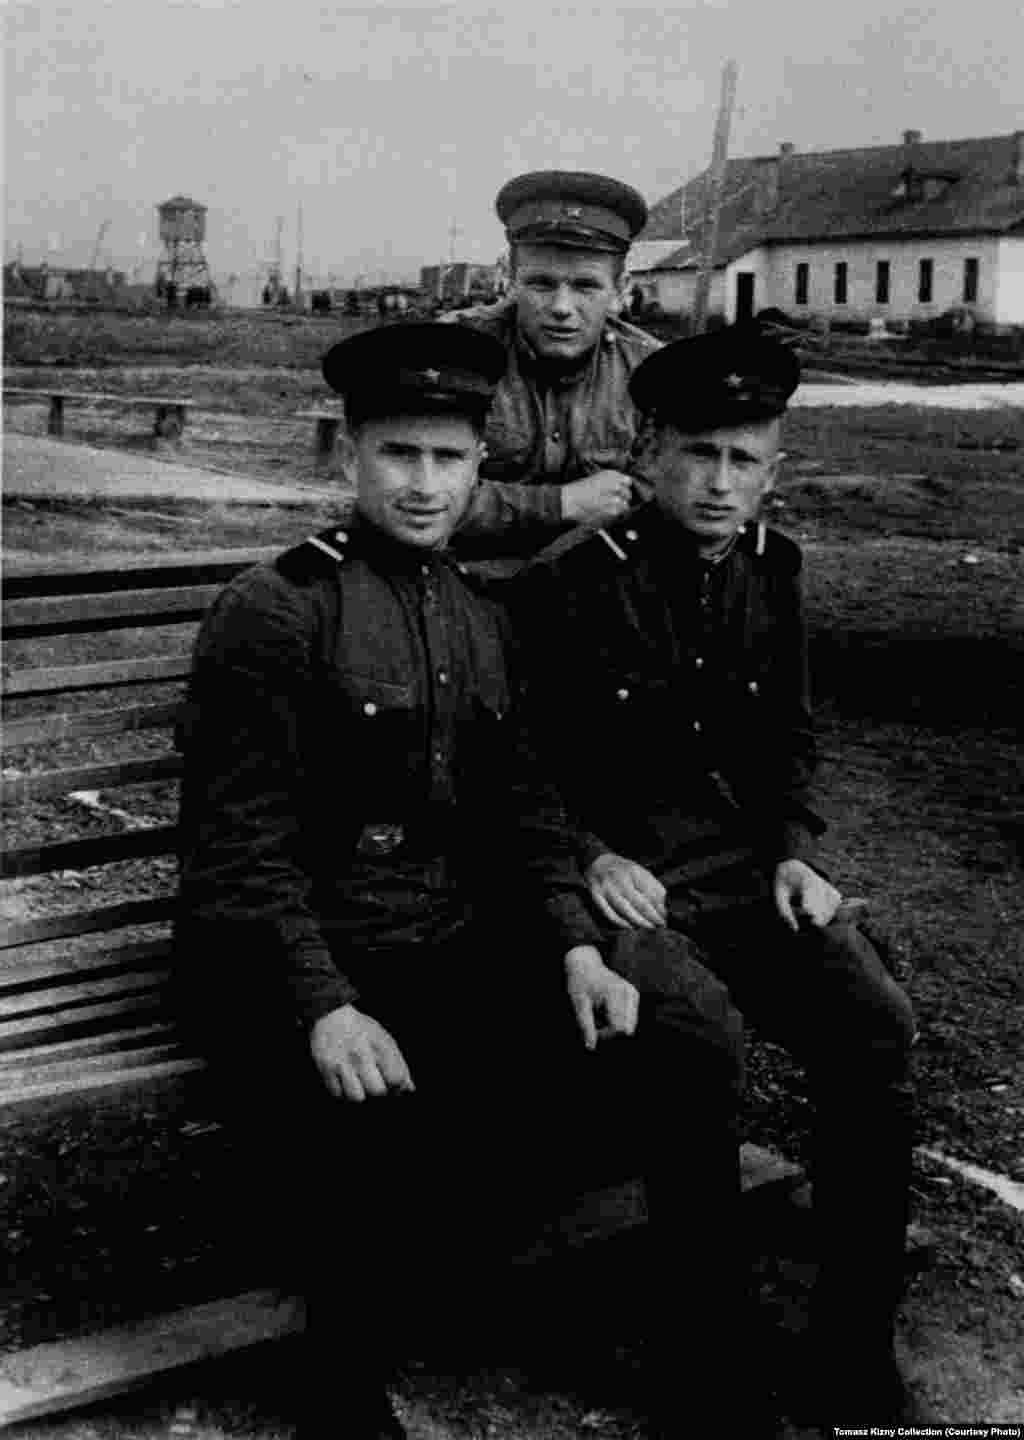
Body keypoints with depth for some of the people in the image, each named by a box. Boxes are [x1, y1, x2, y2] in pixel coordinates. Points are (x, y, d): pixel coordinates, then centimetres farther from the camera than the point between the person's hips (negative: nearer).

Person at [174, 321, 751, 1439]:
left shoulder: (478, 620, 14)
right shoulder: (271, 613, -8)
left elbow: (521, 807, 11)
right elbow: (240, 843, -13)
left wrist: (576, 946, -6)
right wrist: (325, 1009, -25)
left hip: (459, 945, 6)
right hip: (302, 960, -6)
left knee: (684, 1036, -10)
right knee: (380, 1155, -33)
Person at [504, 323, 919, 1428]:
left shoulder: (767, 570, 10)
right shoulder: (568, 580, -8)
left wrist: (796, 851, 5)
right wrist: (591, 858, -15)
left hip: (748, 858, 5)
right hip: (623, 871, -5)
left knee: (875, 1025, -18)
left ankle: (853, 1358, -4)